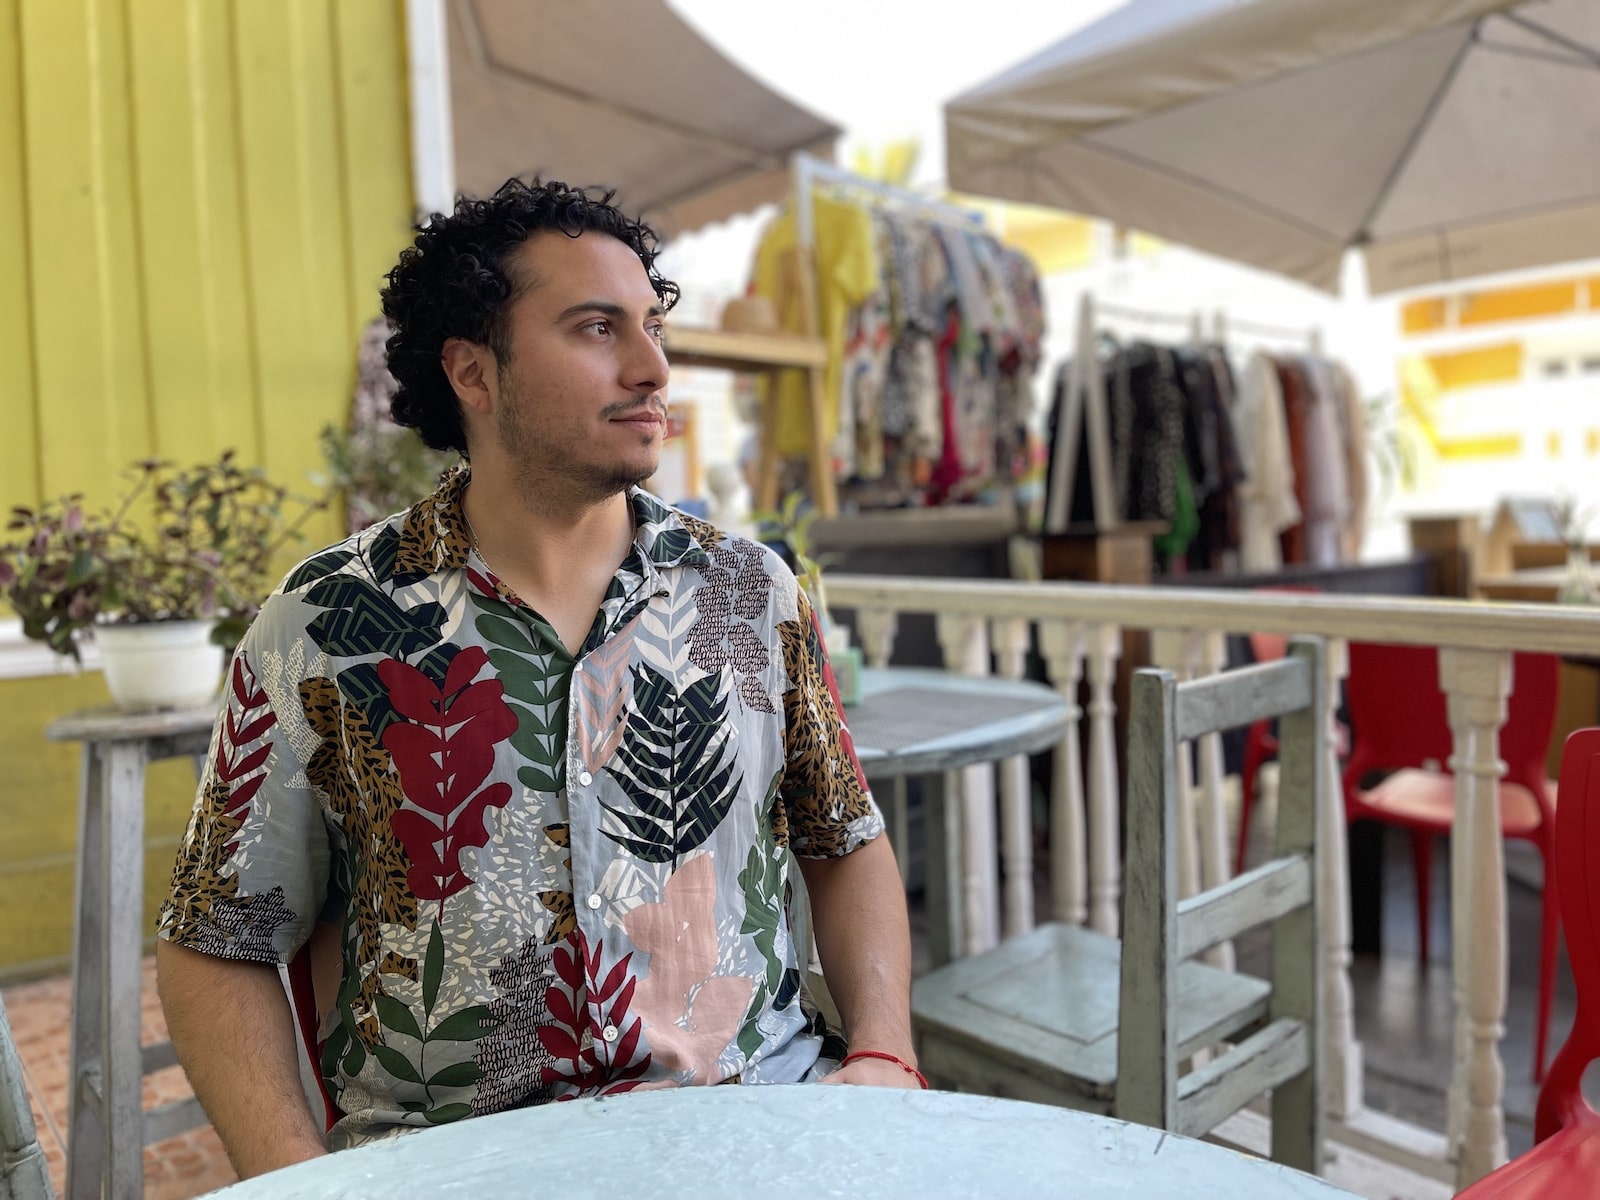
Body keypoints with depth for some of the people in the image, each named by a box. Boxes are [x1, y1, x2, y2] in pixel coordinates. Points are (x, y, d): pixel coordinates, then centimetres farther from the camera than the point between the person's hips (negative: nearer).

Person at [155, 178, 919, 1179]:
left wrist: (883, 1058, -3)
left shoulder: (754, 593, 1)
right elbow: (216, 949, 2)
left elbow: (848, 845, 11)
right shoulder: (323, 630, -6)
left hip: (758, 1112, 2)